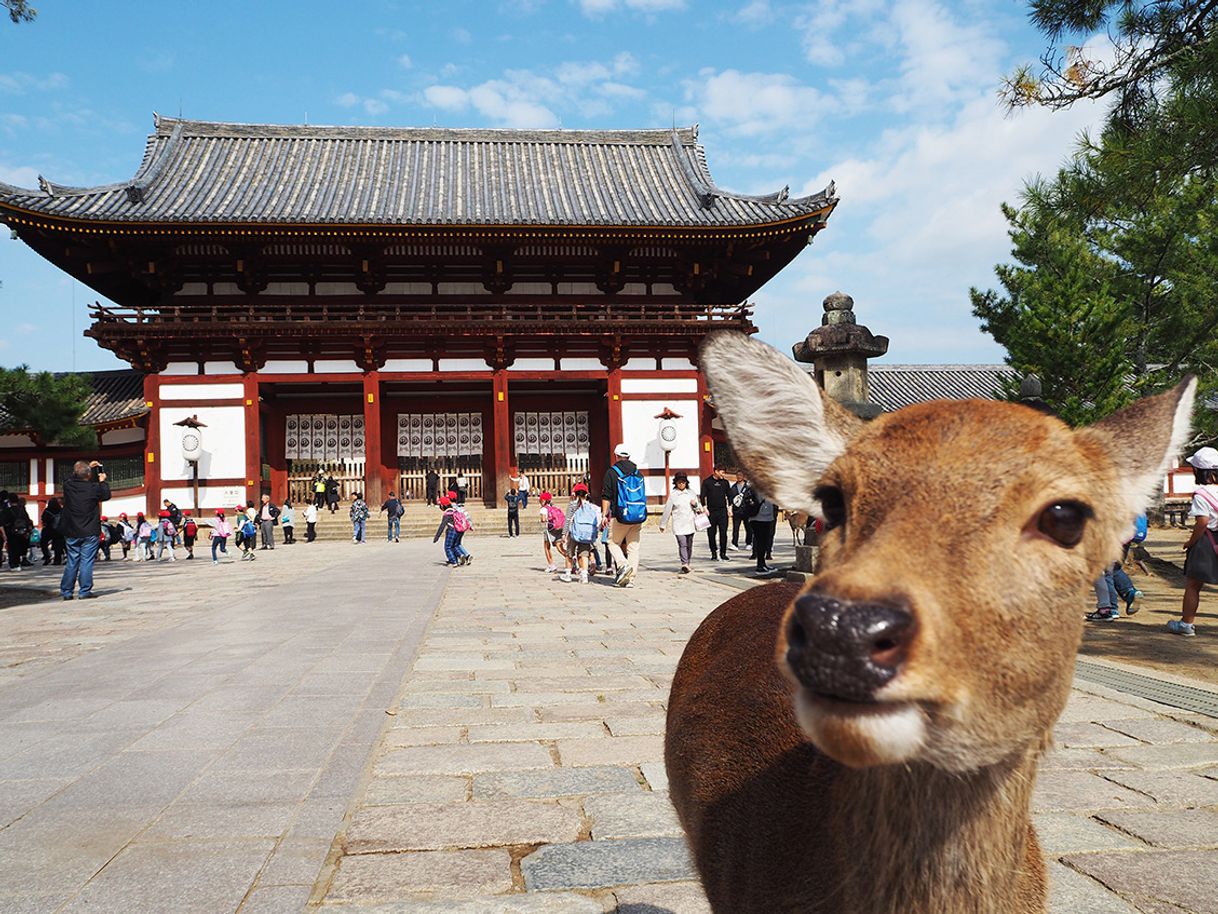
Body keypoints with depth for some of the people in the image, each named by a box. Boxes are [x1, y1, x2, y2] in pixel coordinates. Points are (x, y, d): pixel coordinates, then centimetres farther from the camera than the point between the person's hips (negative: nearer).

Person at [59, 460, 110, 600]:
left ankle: (66, 591, 15)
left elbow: (73, 477, 20)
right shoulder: (94, 488, -13)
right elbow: (106, 495, 6)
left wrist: (87, 467, 26)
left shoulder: (68, 485, -4)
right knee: (87, 561, 0)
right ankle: (85, 591, -1)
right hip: (90, 532, -4)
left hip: (71, 532, 4)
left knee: (72, 562, 12)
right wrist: (103, 481, 19)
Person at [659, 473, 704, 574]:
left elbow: (699, 508, 19)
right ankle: (684, 565, -22)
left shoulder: (691, 494, 11)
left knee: (689, 545, 7)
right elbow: (667, 510, 6)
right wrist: (662, 525, 9)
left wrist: (695, 505, -4)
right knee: (682, 544, -15)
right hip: (678, 525, -3)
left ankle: (687, 564, 18)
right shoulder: (673, 495, 2)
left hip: (690, 524, 3)